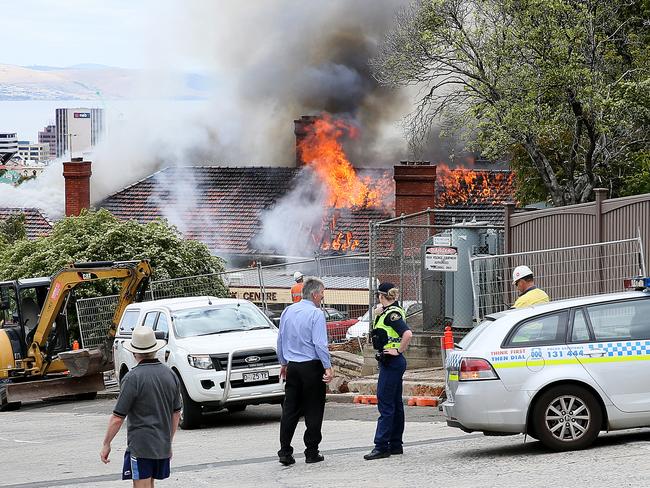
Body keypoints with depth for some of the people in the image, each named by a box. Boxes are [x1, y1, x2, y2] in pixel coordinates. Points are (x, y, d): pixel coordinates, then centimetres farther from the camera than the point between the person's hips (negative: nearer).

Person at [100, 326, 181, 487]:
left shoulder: (133, 378, -15)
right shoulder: (170, 375, 5)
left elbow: (118, 418, -14)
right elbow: (176, 413, 14)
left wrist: (106, 444, -3)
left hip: (140, 446, -7)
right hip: (163, 446, 7)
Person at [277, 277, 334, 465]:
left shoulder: (287, 312, 8)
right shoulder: (316, 314, -12)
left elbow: (281, 340, 15)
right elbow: (320, 344, -17)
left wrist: (283, 363, 25)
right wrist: (328, 368, -14)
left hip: (292, 367, 6)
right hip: (312, 367, -6)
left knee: (290, 410, 7)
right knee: (313, 411, 4)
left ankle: (285, 452, 3)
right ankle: (311, 452, 7)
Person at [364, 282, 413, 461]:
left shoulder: (392, 313, -16)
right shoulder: (388, 312, 13)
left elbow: (407, 333, -28)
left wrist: (398, 351, -19)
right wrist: (378, 315, 12)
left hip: (391, 363, -10)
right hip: (390, 363, 10)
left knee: (385, 404, -10)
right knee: (395, 404, 13)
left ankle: (381, 446, -11)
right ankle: (395, 444, 18)